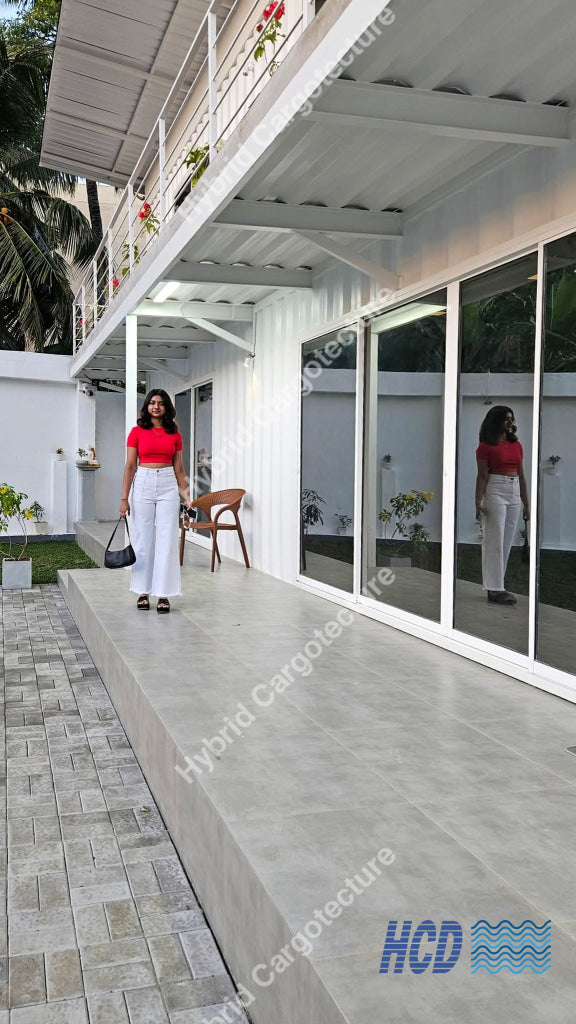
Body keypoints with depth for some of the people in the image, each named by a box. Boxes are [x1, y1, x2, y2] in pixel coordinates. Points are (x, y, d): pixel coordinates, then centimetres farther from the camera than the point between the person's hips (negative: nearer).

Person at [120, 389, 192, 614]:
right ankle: (143, 592, 13)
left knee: (167, 540, -2)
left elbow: (178, 468, 12)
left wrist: (186, 495, 7)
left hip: (168, 485, 1)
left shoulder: (174, 434, 8)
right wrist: (124, 498, -3)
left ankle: (163, 594, 2)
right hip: (143, 483, -1)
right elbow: (130, 466, 1)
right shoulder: (137, 431, 3)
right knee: (142, 539, 3)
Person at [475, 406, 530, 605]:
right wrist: (478, 502, -18)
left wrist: (526, 504, 13)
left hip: (514, 492, 7)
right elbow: (482, 476, -10)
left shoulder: (517, 445, 13)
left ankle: (495, 585, 16)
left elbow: (521, 476, 14)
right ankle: (495, 590, -3)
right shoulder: (486, 446, -5)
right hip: (495, 491, -7)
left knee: (507, 542, 8)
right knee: (494, 541, -5)